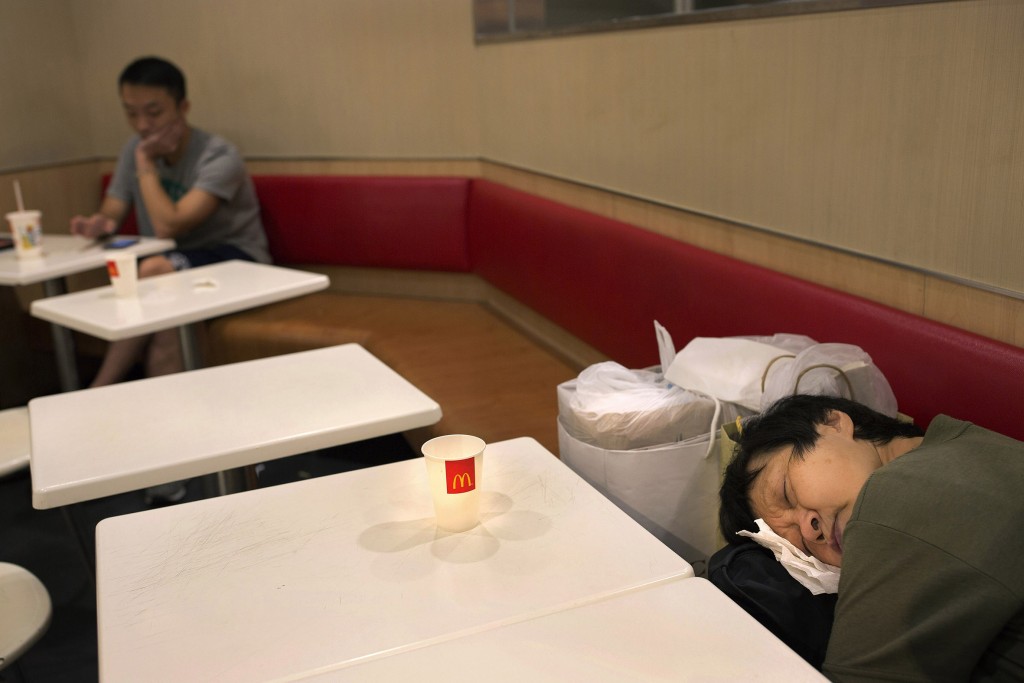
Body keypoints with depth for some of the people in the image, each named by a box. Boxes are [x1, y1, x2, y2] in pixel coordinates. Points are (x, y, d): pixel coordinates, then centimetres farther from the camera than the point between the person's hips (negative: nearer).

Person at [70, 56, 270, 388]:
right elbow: (111, 213, 6)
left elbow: (167, 227, -25)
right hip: (174, 267, 6)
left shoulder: (218, 157, -18)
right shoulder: (135, 150, 4)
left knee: (155, 270, -33)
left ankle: (97, 395, -19)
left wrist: (146, 163, -16)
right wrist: (99, 224, -19)